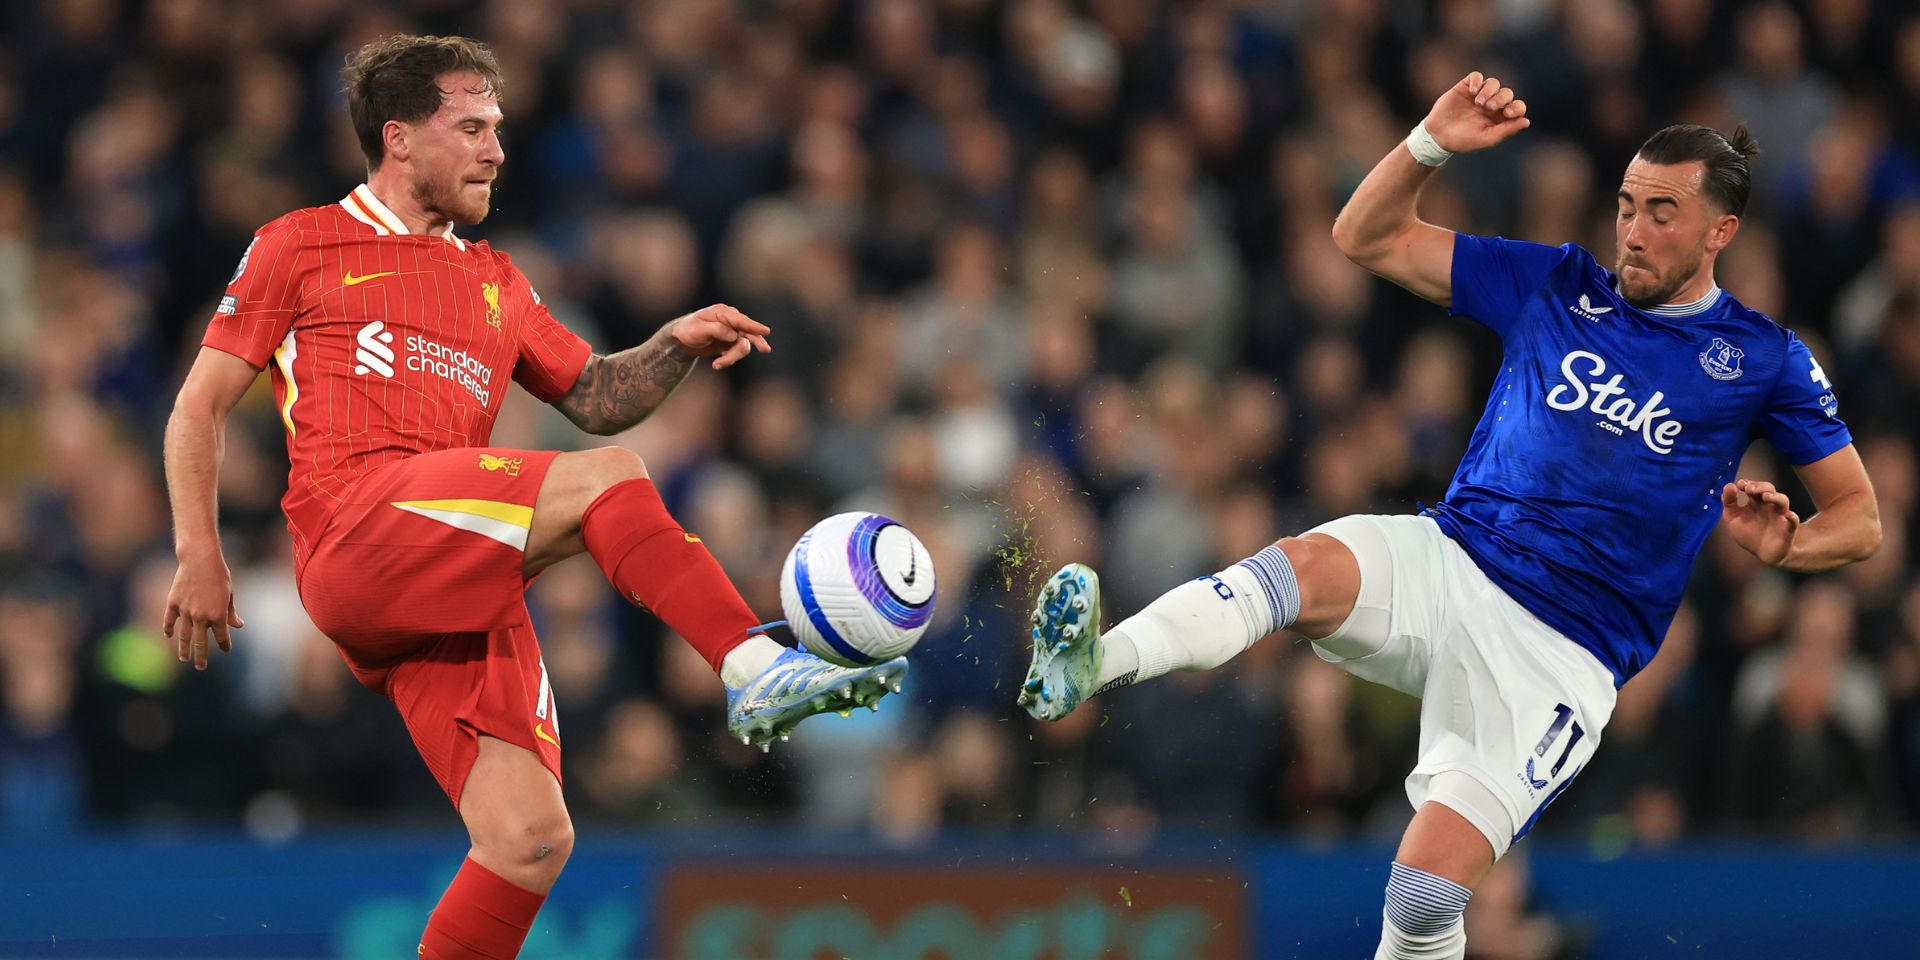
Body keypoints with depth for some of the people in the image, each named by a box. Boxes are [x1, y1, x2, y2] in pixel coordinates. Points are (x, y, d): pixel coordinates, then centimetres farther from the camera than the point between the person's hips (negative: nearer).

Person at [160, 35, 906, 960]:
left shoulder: (495, 284, 30)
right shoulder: (301, 246, 15)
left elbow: (593, 395, 29)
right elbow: (200, 405, 13)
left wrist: (676, 346, 8)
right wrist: (199, 554, 1)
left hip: (465, 588, 6)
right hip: (353, 533, -6)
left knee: (530, 834, -9)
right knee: (607, 478, -25)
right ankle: (758, 670, -30)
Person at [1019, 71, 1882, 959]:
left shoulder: (1764, 360, 6)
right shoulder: (1555, 286, 13)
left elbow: (1860, 518, 8)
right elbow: (1366, 238, 13)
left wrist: (1784, 545, -14)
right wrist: (1433, 144, -5)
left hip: (1557, 653, -2)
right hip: (1447, 561, 2)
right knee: (1301, 567, -33)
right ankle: (1087, 668, -56)